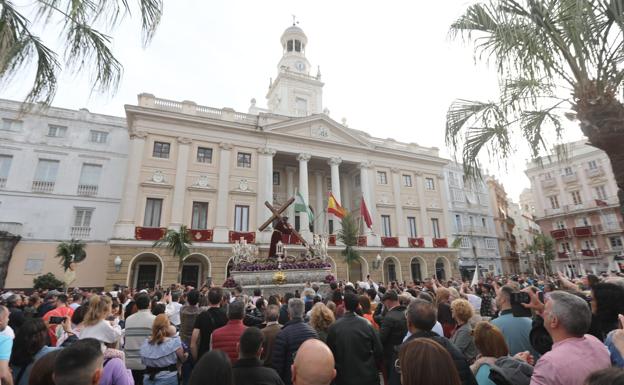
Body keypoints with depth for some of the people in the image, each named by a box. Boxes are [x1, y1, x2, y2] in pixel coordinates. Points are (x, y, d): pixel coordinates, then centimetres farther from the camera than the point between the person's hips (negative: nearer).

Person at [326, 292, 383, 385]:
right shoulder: (367, 324, -14)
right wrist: (375, 369, 10)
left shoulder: (334, 327, -15)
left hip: (344, 377, 0)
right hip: (367, 375, 1)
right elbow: (379, 350, -7)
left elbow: (330, 352, -5)